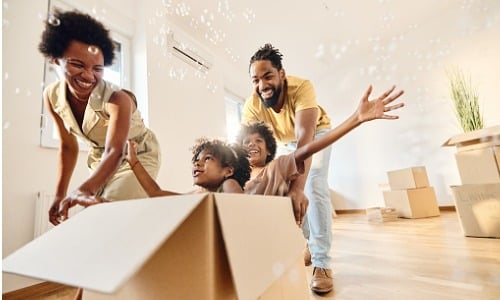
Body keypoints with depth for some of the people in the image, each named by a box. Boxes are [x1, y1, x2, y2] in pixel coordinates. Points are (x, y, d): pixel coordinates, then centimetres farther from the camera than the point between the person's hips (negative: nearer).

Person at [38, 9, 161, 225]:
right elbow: (68, 146, -2)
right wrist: (59, 196, -4)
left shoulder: (118, 99, -30)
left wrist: (84, 190, -58)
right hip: (100, 159, 5)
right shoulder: (51, 96, -11)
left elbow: (115, 152, -41)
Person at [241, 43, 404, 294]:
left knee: (313, 188, -21)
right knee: (286, 192, 0)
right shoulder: (251, 105, -27)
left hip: (316, 134, -4)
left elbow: (306, 138, -50)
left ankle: (322, 264, -11)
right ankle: (310, 243, 24)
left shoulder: (301, 87, -39)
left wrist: (297, 186, -63)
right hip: (286, 143, 4)